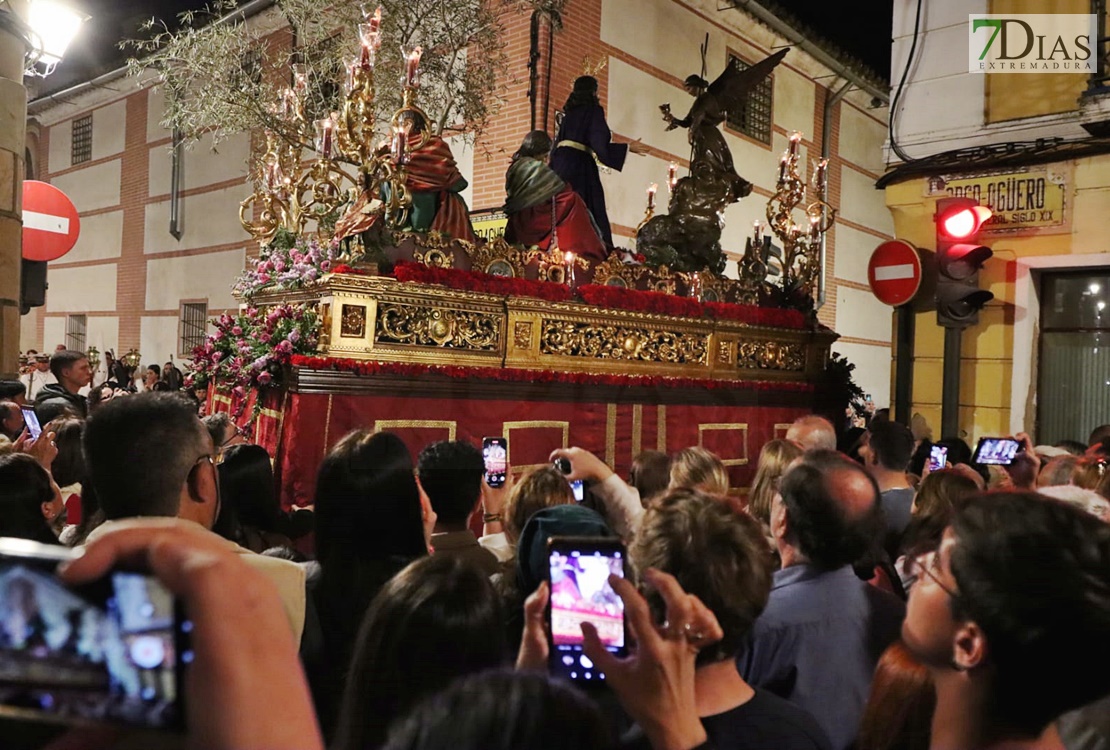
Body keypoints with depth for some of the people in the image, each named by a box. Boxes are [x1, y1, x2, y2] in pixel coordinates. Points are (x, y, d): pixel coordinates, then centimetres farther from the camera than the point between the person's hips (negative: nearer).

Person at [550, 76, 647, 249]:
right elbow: (599, 142, -12)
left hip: (561, 162, 7)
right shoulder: (594, 110, -3)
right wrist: (628, 147, -7)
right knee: (588, 209, -9)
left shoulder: (569, 111, 17)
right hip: (580, 165, -7)